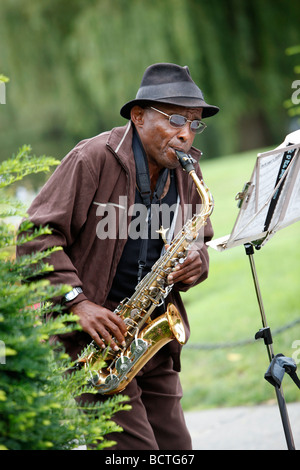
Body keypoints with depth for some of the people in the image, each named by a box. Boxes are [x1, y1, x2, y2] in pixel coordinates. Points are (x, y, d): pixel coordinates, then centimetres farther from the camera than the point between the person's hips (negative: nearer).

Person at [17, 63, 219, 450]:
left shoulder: (187, 172, 9)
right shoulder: (93, 160, -12)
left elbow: (199, 240, 21)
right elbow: (36, 236, -13)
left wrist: (196, 262, -5)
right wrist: (78, 302, -22)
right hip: (91, 338, -7)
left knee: (175, 447, 6)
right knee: (137, 446, -12)